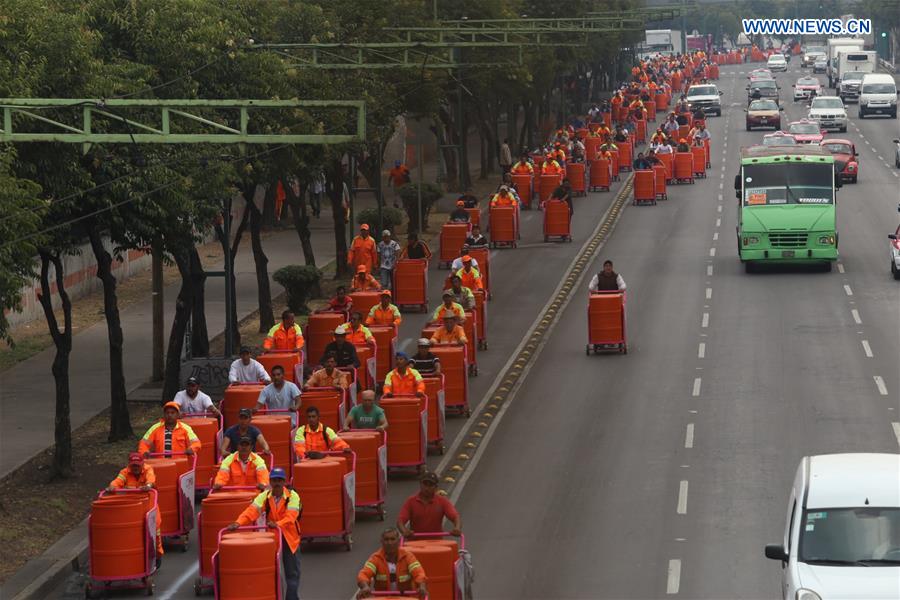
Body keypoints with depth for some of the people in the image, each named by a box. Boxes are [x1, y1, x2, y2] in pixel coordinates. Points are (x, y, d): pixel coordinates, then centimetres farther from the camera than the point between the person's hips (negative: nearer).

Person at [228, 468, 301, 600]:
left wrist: (278, 524, -46)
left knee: (292, 572, 4)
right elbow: (252, 510, -18)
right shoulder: (264, 496, -4)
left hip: (289, 536, -3)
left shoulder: (293, 496, -13)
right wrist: (239, 523, -35)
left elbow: (290, 516, -27)